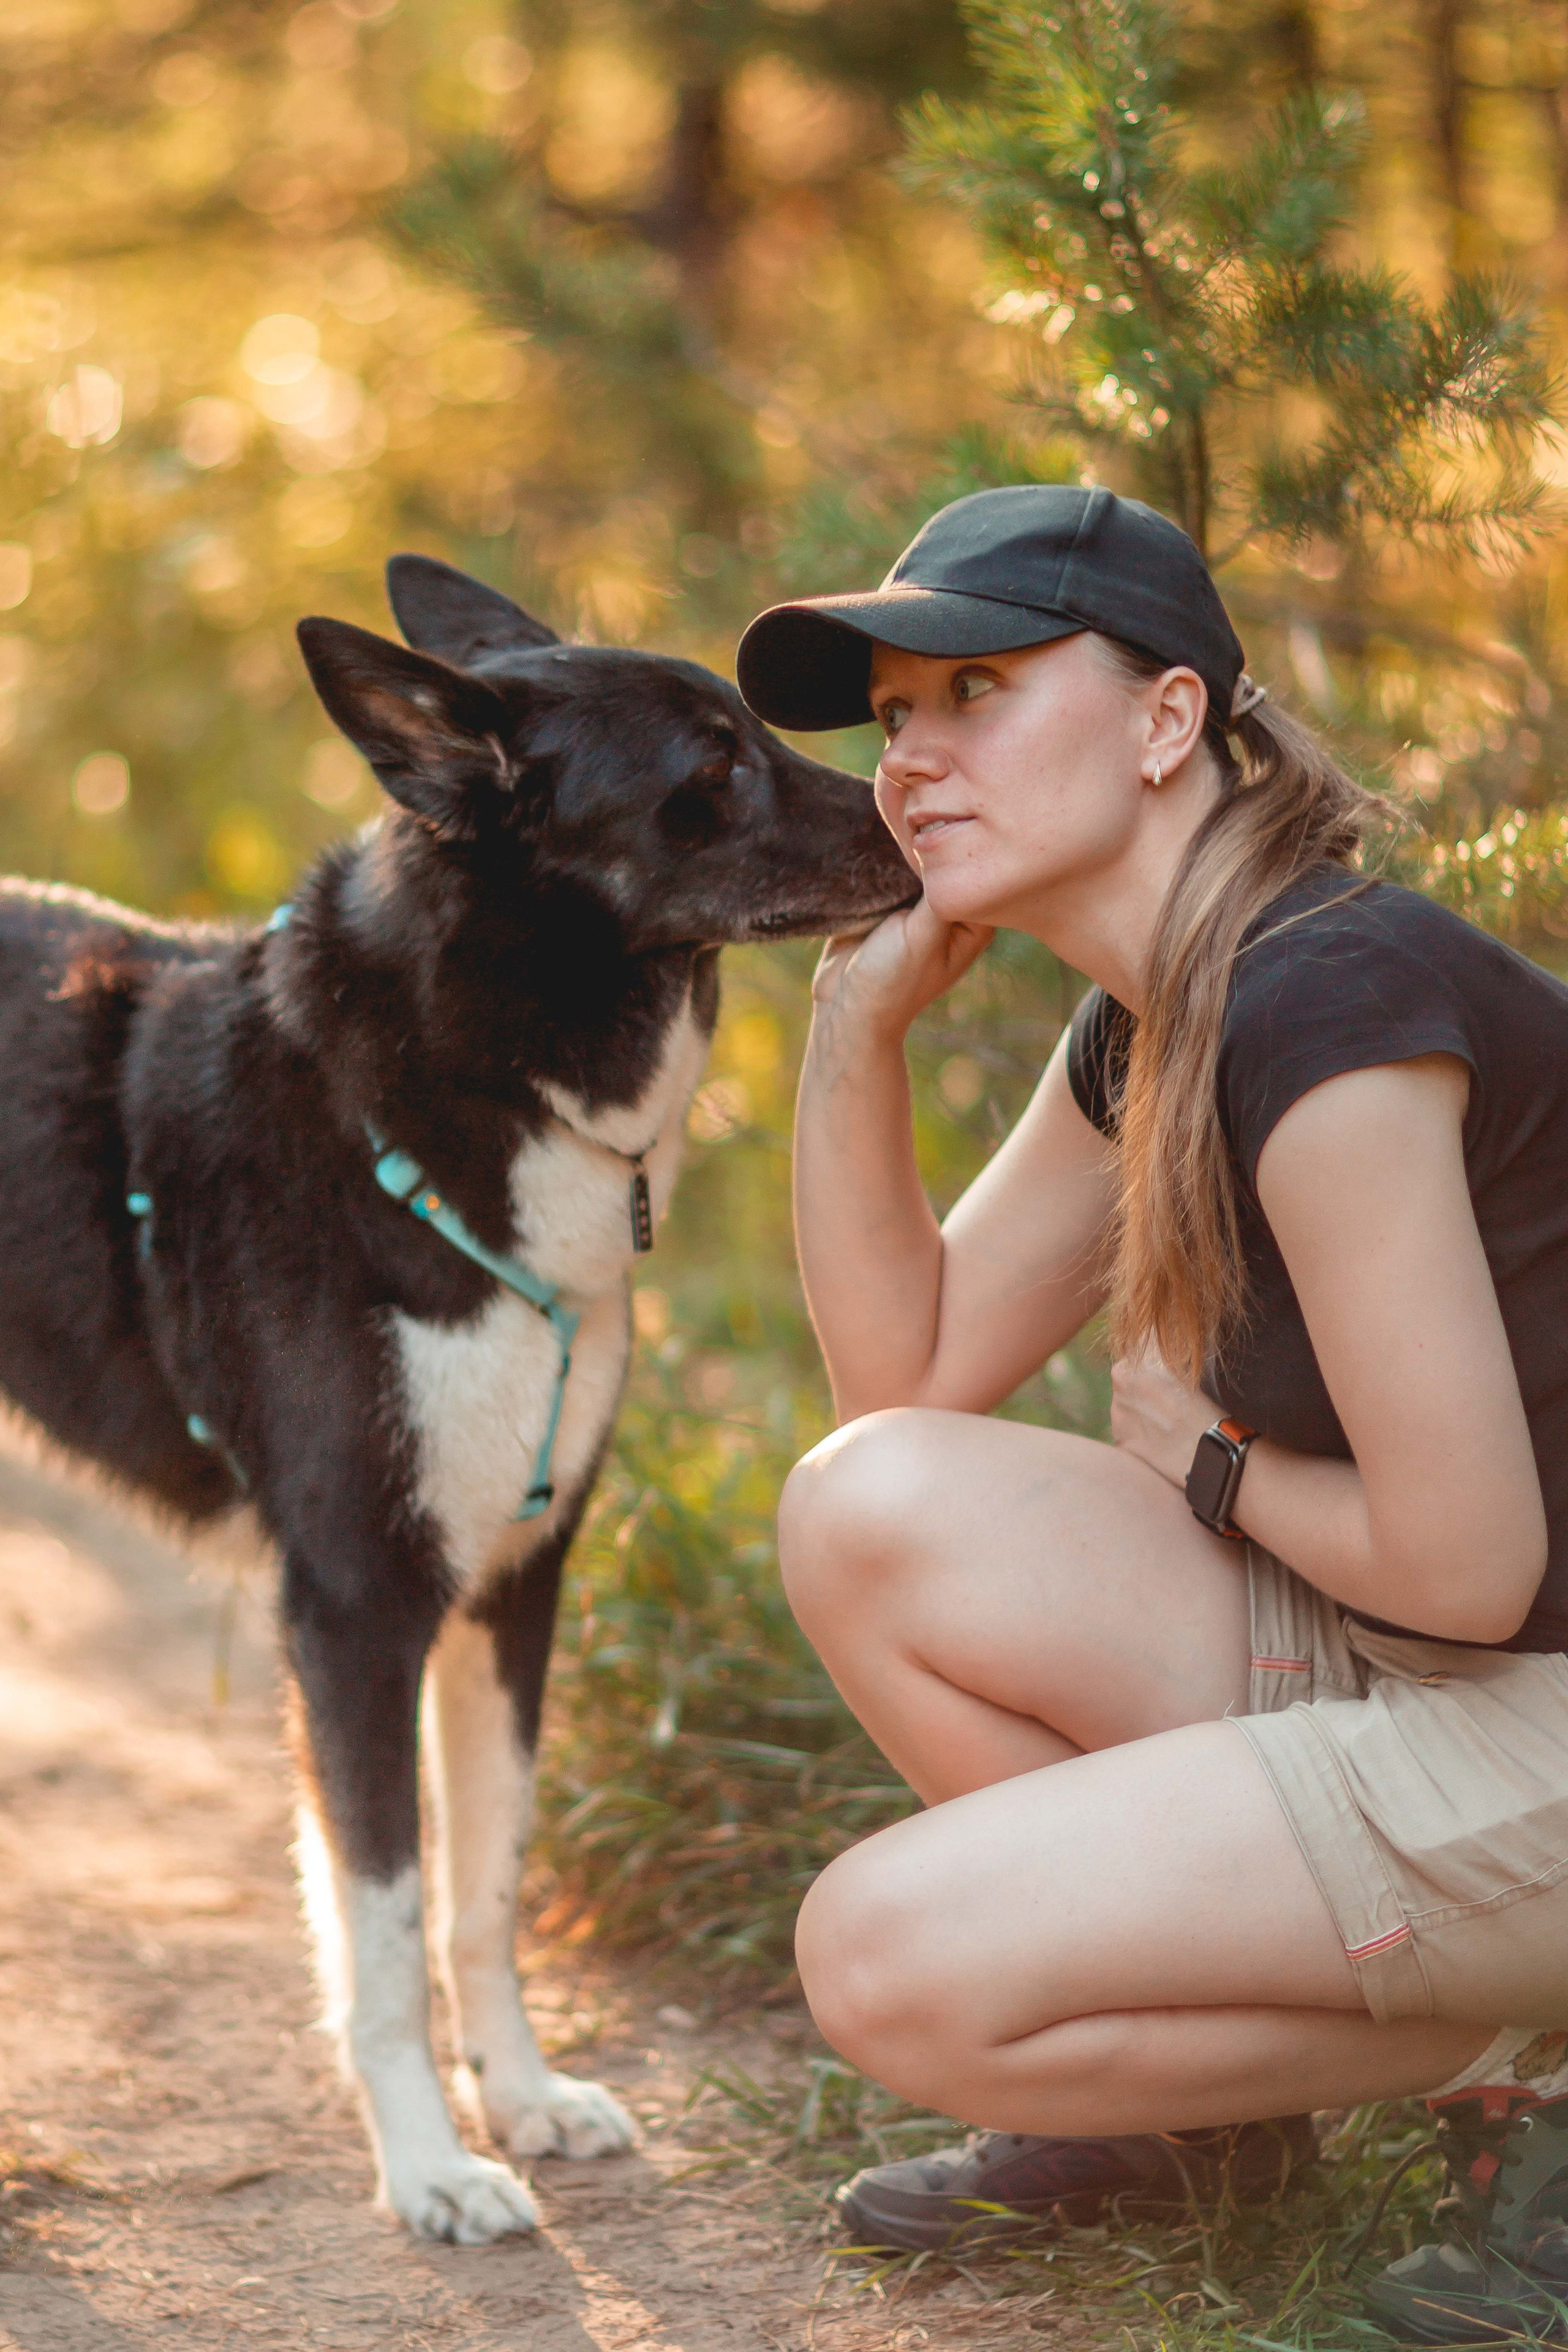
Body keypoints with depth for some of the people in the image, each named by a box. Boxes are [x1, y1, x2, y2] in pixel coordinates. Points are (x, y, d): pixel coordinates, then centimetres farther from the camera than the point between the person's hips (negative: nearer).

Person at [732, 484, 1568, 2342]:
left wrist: (1216, 1474, -2)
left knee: (893, 1967, -15)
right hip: (1397, 1679, 9)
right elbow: (907, 1376, 11)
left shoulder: (1329, 1006, -23)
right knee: (869, 1513, -3)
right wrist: (858, 1018, 1)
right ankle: (1201, 2095, 11)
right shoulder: (1145, 1032, 7)